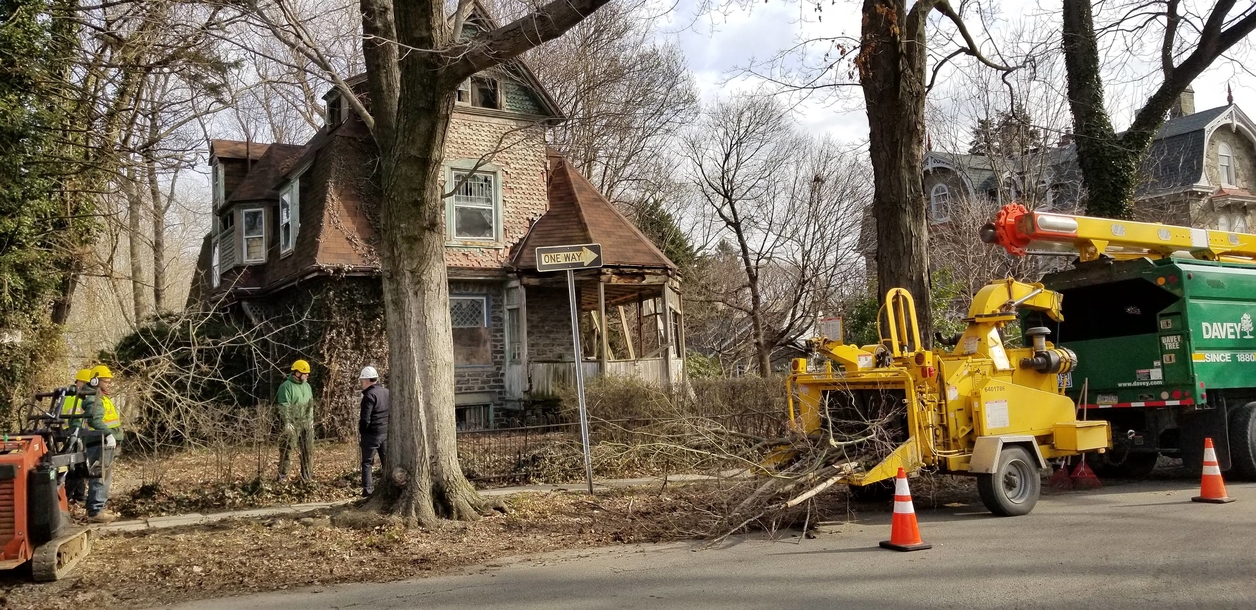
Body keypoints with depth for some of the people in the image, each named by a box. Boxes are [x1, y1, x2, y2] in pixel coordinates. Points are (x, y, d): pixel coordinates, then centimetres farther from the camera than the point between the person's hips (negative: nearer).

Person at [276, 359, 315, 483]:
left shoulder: (307, 386, 14)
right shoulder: (287, 386, -10)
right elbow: (284, 406, -15)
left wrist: (311, 420, 16)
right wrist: (287, 422, -20)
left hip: (307, 423, 7)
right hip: (293, 423, -7)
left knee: (308, 449, 8)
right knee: (287, 449, -6)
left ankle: (308, 476, 16)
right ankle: (282, 475, 0)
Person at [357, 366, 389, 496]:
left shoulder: (369, 395, -16)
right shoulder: (387, 392, 6)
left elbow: (365, 419, -19)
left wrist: (361, 430, -4)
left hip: (372, 434, -6)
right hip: (386, 432, 7)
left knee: (367, 462, 3)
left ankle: (367, 489, -1)